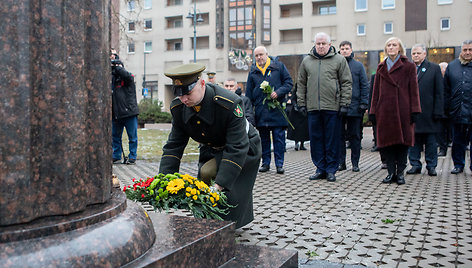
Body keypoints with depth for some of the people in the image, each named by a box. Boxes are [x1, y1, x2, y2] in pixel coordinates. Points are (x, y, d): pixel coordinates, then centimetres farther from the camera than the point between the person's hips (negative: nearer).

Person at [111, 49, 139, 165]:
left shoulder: (128, 77, -1)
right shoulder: (111, 79, 14)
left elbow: (127, 75, -22)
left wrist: (116, 66, -13)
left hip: (129, 112, -5)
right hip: (116, 114, 5)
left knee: (132, 137, 0)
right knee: (115, 136, 10)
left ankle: (132, 157, 9)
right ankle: (116, 156, 21)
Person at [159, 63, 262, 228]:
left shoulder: (230, 104, -36)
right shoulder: (178, 108, -17)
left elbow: (237, 149, -37)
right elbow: (173, 146, -12)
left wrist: (220, 184, -44)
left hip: (245, 148, -6)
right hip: (211, 149, 6)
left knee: (207, 172, -24)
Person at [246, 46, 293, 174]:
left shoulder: (278, 66, 3)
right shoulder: (253, 71, 10)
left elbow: (289, 82, 3)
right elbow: (249, 94, 11)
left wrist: (279, 92, -14)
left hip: (276, 108, -2)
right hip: (260, 110, 3)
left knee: (279, 137, -1)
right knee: (264, 138, 8)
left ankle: (279, 164, 7)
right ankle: (265, 163, 18)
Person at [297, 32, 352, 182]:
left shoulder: (339, 60, 4)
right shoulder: (307, 61, 13)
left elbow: (346, 83, 2)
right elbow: (301, 84, 15)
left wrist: (344, 104, -4)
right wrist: (301, 103, 8)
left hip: (333, 107, -3)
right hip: (313, 108, 3)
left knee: (332, 140, 2)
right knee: (316, 139, 6)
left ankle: (331, 170, 13)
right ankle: (320, 168, 17)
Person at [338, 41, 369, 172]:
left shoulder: (358, 66, 6)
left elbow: (365, 86, 4)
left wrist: (364, 103, -5)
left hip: (354, 107, -1)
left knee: (355, 136, 5)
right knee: (339, 135, 4)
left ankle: (355, 163, 13)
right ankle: (341, 162, 12)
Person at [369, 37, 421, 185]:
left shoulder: (409, 66, 3)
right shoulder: (381, 67, 13)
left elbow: (413, 90, 0)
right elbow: (376, 90, 11)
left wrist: (414, 111, -8)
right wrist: (373, 111, 5)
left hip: (403, 110, -3)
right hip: (385, 110, 3)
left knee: (403, 140, 1)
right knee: (387, 140, 3)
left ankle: (400, 172, 11)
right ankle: (391, 172, 12)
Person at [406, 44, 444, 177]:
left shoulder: (434, 68, 4)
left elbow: (439, 92, 0)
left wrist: (438, 112, -7)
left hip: (428, 112, -1)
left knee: (430, 141, 6)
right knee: (413, 139, 7)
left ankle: (431, 166, 16)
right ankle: (415, 165, 16)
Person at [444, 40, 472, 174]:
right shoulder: (452, 66, 8)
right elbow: (446, 89, 9)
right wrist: (448, 107, 4)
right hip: (457, 112, 2)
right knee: (458, 140, 11)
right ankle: (458, 165, 23)